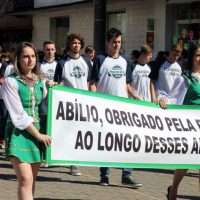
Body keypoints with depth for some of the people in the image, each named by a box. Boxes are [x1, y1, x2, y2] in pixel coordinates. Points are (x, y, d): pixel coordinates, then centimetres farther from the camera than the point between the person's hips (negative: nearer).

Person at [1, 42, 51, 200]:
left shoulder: (39, 82, 11)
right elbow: (19, 116, -12)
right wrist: (39, 135, -11)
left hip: (38, 133, 6)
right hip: (19, 134, -6)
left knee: (31, 181, 8)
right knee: (26, 180, -17)